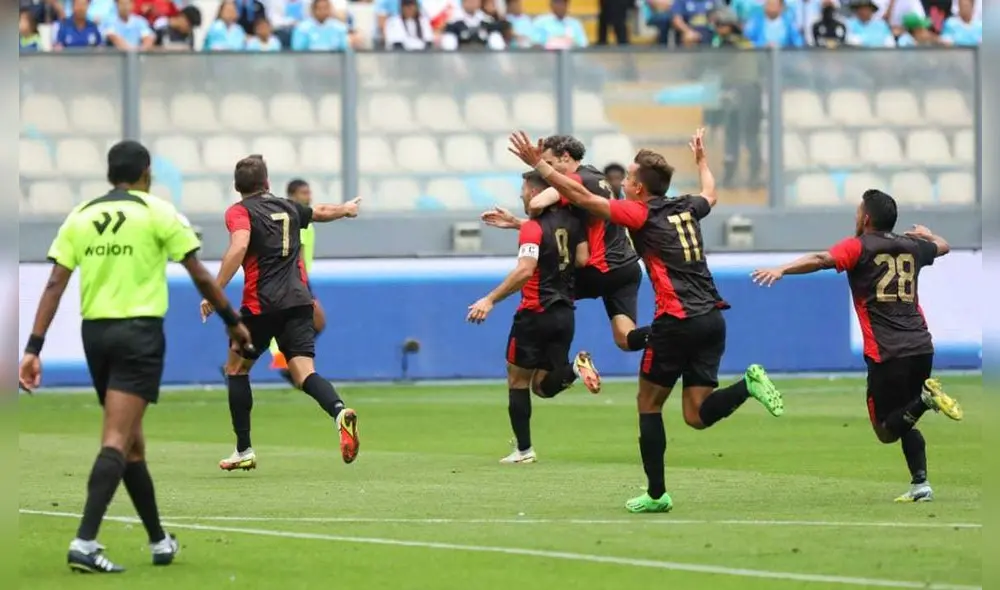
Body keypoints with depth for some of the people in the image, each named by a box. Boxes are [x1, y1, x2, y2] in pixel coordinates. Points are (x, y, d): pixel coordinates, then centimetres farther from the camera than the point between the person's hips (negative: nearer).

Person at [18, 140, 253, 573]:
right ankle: (85, 542, -25)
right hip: (140, 331, -5)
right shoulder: (157, 213, -1)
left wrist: (34, 348, -2)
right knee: (117, 440, -11)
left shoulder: (80, 217, 8)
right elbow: (200, 277, 0)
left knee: (130, 441, 16)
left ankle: (159, 541, 27)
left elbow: (55, 284, 0)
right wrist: (233, 321, 13)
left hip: (95, 332, 5)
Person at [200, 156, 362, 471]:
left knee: (236, 369, 16)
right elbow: (321, 212, 38)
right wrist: (345, 209, 60)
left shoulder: (239, 212, 0)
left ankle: (244, 450, 15)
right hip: (298, 301, 4)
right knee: (304, 373, -6)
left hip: (261, 304, -4)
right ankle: (340, 412, -38)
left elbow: (239, 247, -20)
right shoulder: (288, 208, 17)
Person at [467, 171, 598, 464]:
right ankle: (575, 368, -14)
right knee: (544, 385, 15)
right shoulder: (571, 221, 6)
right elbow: (583, 259, 5)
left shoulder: (532, 228, -15)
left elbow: (525, 270, -26)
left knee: (518, 380, 8)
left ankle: (524, 449, 8)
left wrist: (490, 300, -24)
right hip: (565, 313, 6)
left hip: (535, 313, -6)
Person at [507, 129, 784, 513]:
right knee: (697, 415, 6)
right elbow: (710, 194, 41)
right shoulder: (687, 209, 15)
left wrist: (539, 164, -1)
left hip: (677, 323, -6)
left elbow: (581, 197, -6)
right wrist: (702, 160, 59)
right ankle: (749, 384, -17)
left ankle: (656, 494, 8)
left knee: (648, 404, 9)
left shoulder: (642, 215, -3)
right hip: (711, 319, 6)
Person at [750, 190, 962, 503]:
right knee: (905, 422, 23)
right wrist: (925, 233, 58)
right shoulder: (911, 246, 14)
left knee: (887, 431, 5)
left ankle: (924, 398, -21)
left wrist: (781, 270, -31)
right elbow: (943, 246, 36)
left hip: (887, 354, -6)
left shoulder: (859, 247, -2)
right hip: (921, 348, 6)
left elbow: (822, 259, -21)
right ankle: (920, 485, 10)